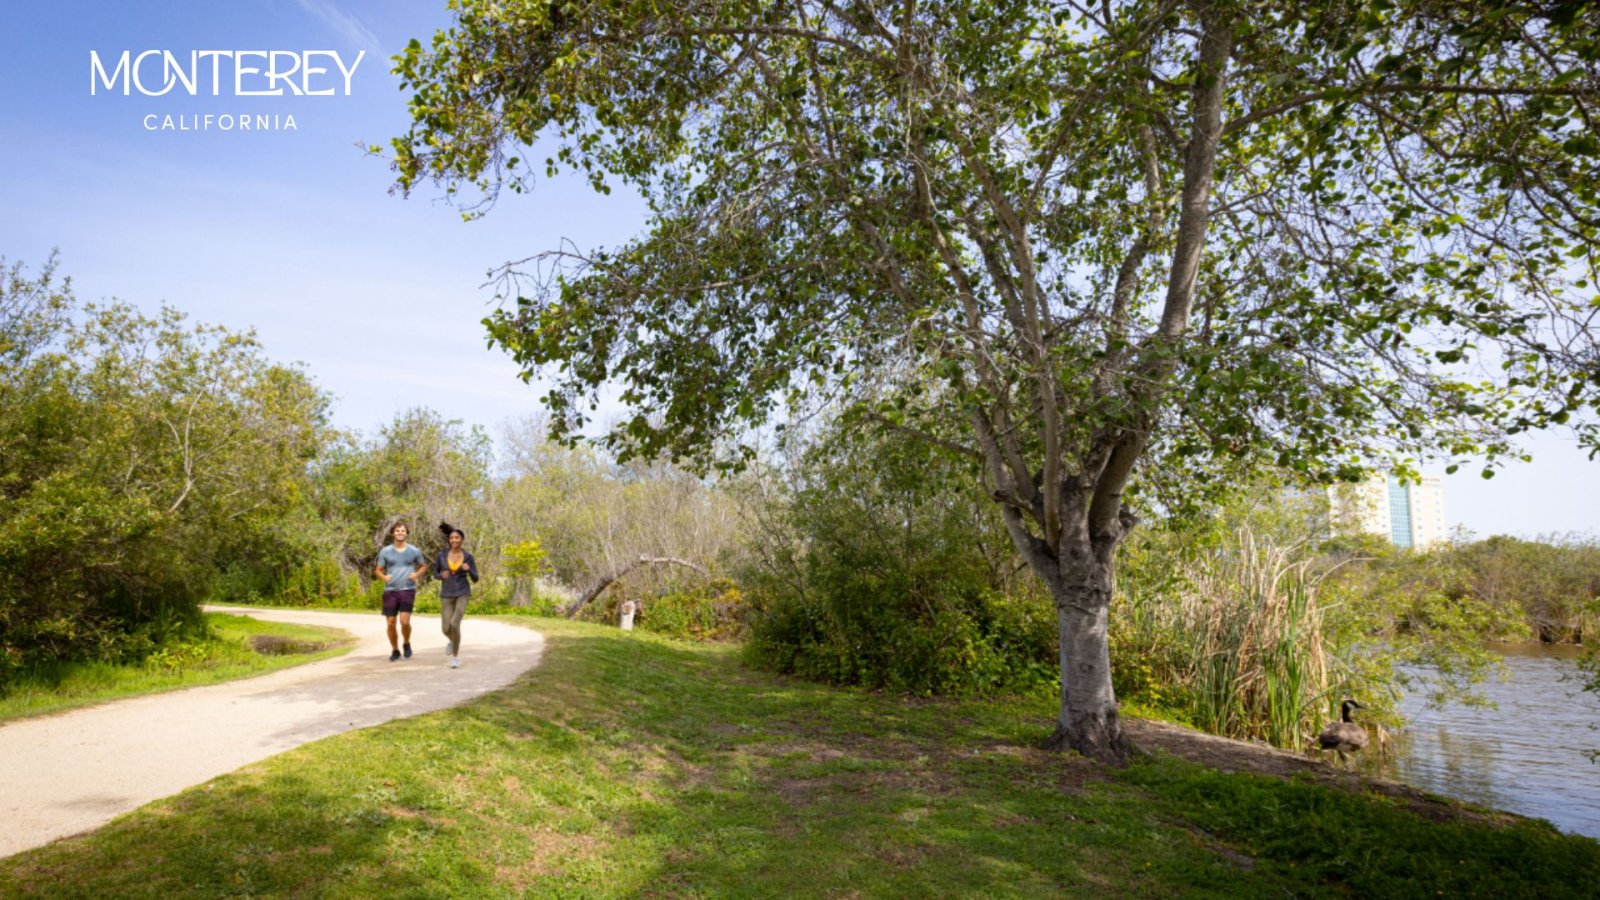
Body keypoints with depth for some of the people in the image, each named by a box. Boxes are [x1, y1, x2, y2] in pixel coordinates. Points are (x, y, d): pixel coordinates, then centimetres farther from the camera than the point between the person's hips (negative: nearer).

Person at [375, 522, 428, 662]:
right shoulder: (385, 551, 5)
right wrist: (384, 577, -12)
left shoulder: (414, 551, 5)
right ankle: (395, 650, 23)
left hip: (408, 590, -1)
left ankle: (407, 644, 15)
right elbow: (378, 570, 10)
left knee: (404, 621, -14)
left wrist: (417, 574, -4)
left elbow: (424, 566, 17)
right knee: (391, 623, 2)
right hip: (390, 591, 1)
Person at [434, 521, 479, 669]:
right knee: (446, 629, -2)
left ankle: (455, 656, -2)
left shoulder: (468, 557, -4)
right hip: (447, 595, 2)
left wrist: (468, 569, -23)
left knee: (455, 624, -22)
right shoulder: (442, 554, -1)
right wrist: (442, 575, -15)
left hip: (462, 594, -2)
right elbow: (435, 574, 10)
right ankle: (454, 641, 37)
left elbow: (475, 579, 0)